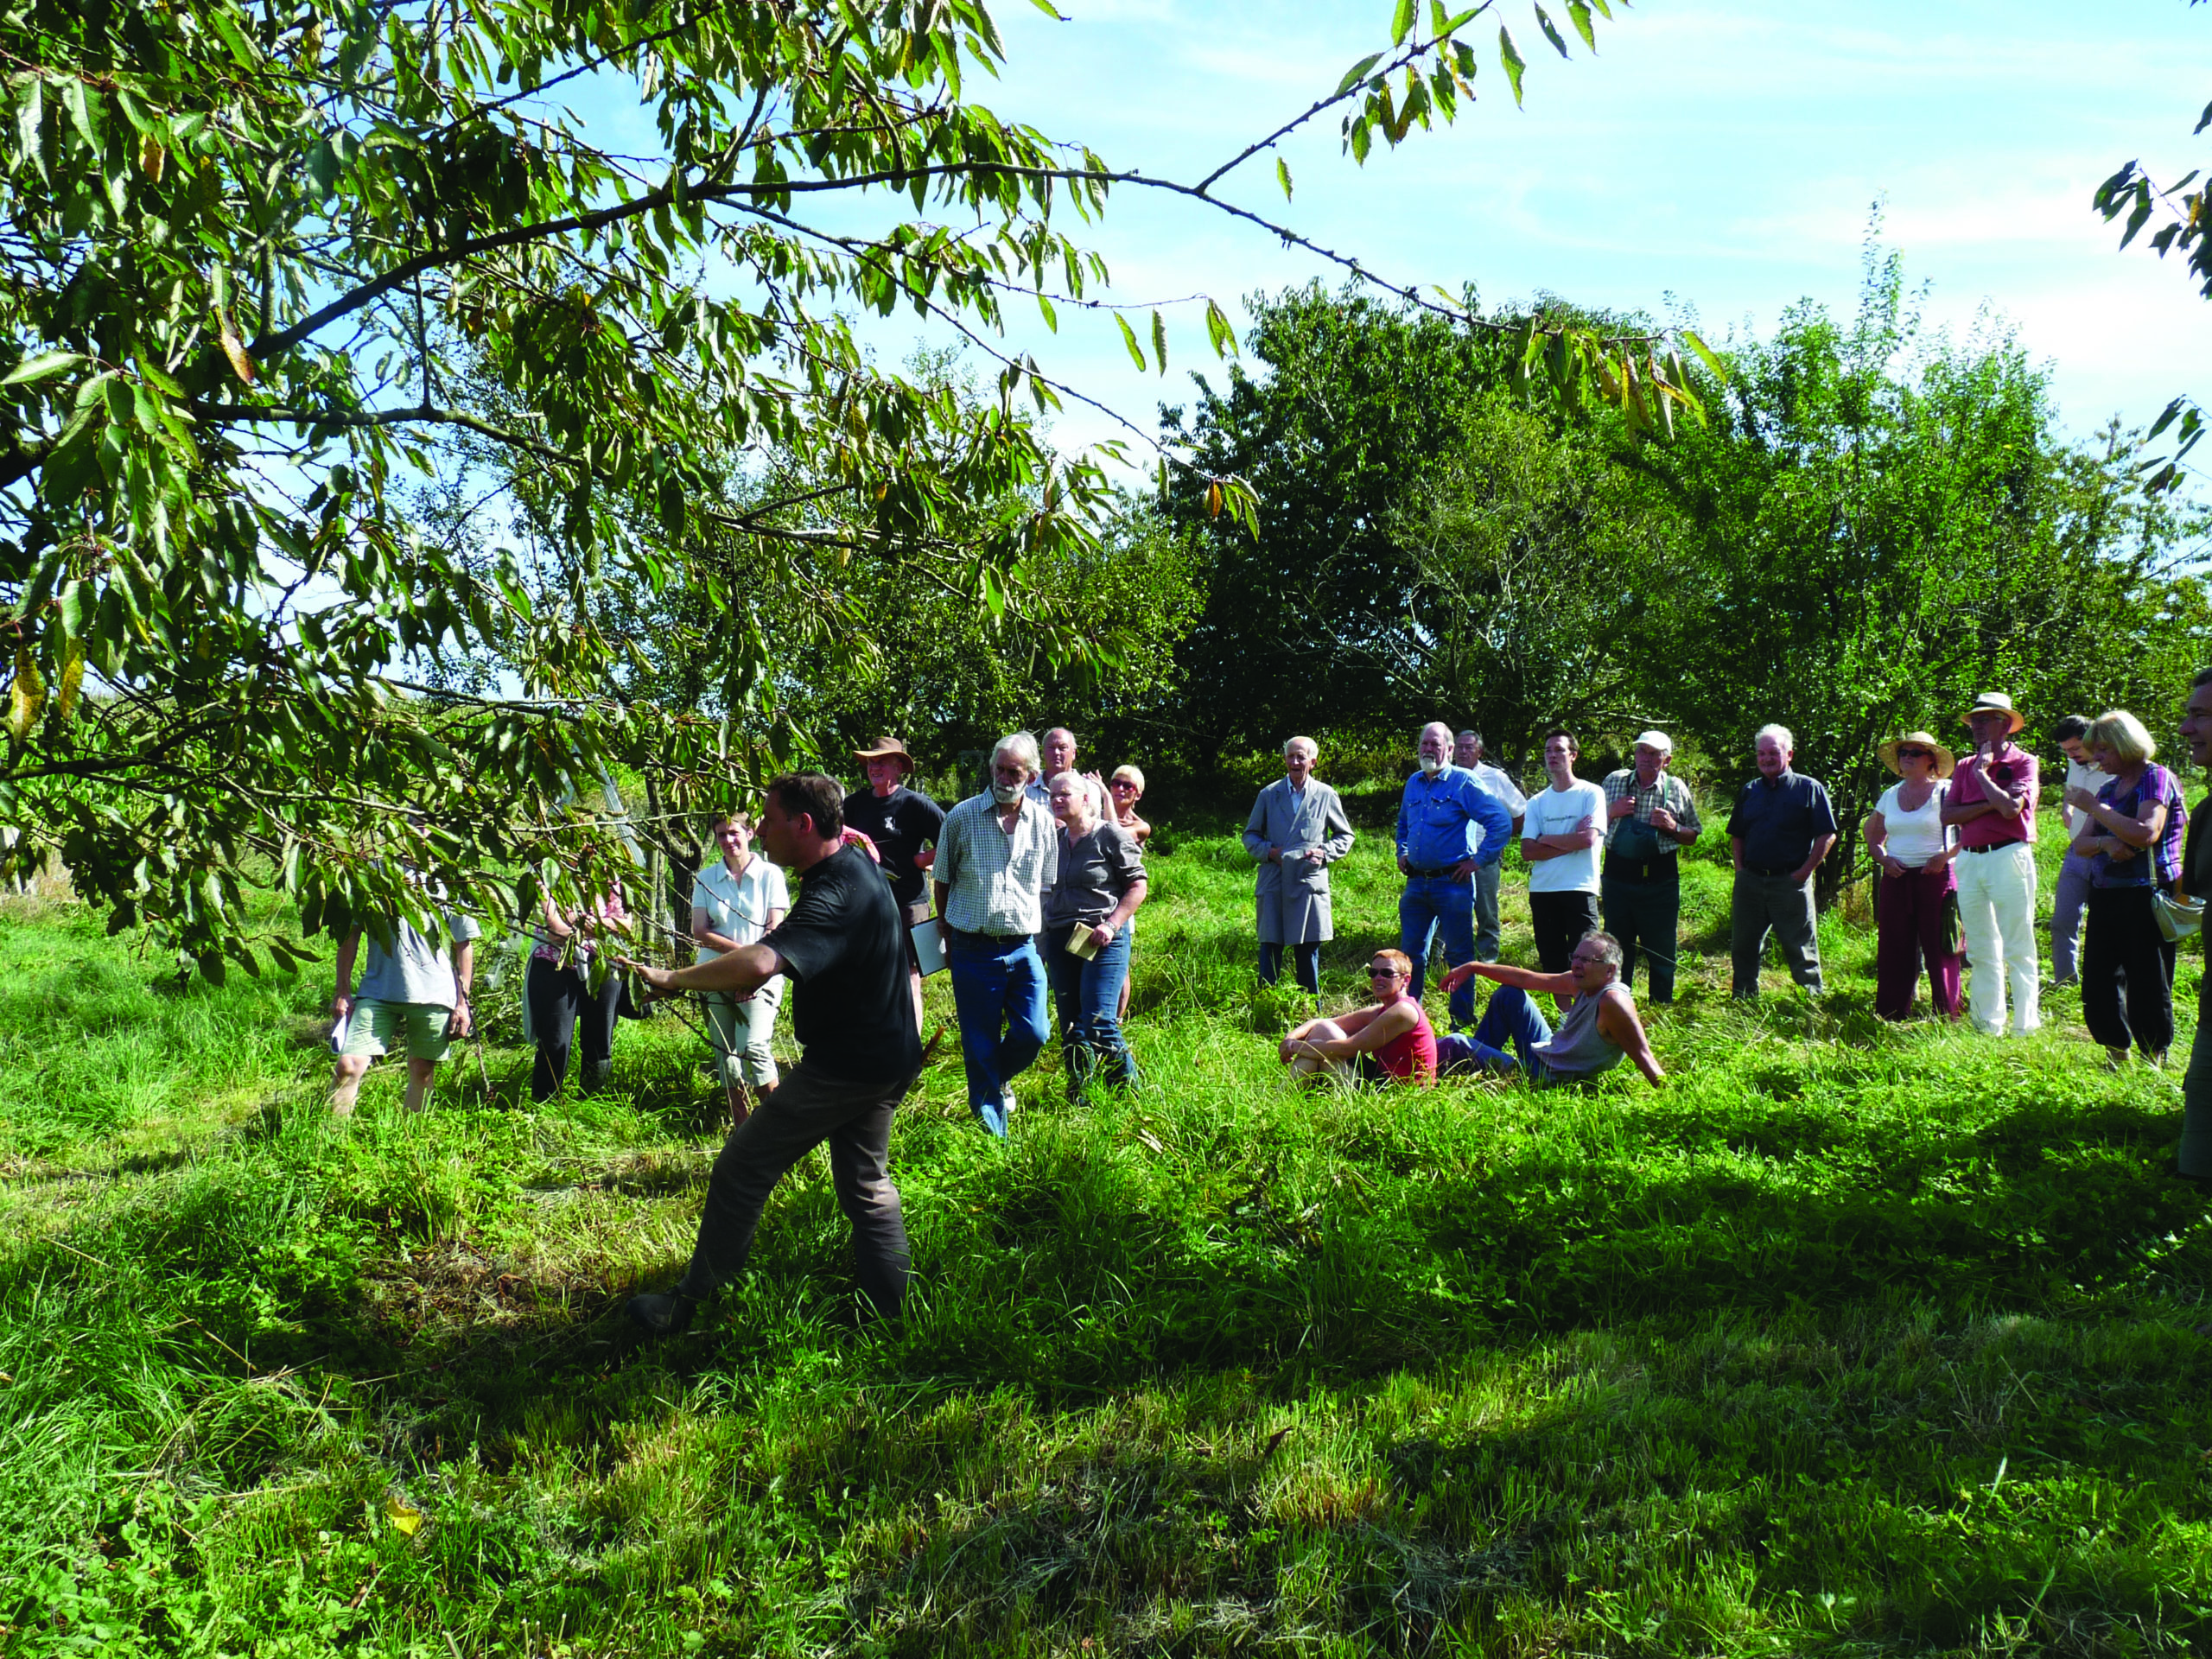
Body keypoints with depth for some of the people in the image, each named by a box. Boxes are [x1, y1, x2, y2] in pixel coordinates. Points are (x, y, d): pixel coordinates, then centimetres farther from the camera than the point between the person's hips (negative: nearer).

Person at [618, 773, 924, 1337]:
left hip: (843, 1068, -10)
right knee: (866, 1185, 19)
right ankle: (890, 1316, 24)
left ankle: (687, 1304, 15)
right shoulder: (857, 863, 6)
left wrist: (673, 979, -29)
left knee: (742, 1169, 3)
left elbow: (757, 966, -43)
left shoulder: (835, 895, -27)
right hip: (888, 1062, 10)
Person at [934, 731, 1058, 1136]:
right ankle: (991, 1129, 16)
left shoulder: (1044, 823, 4)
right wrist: (948, 936, 10)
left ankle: (999, 1077, 32)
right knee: (980, 1046, 3)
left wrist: (1038, 940, 12)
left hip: (1023, 949, 2)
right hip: (973, 949, -2)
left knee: (1033, 1034, -1)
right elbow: (942, 880, 7)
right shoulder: (962, 816, -3)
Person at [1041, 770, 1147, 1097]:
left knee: (1098, 1025, -13)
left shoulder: (1110, 834, -3)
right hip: (1060, 941, 6)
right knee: (1070, 1028, 8)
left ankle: (1129, 1093, 1)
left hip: (1103, 940, -6)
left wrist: (1111, 925, -14)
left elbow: (1137, 886, -4)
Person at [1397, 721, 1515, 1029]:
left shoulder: (1463, 783, -8)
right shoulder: (1413, 783, 13)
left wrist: (1477, 860, -12)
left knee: (1459, 954, 2)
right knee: (1411, 953, 10)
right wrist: (1402, 853, 19)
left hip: (1452, 882, -6)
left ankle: (1463, 1019, 12)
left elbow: (1501, 822, -13)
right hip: (1416, 882, 6)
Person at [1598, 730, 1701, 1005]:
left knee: (1661, 950, 4)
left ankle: (1662, 1007, 17)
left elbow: (1692, 836, 10)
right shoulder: (1614, 781, 6)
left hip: (1660, 879, -1)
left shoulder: (1677, 789, 4)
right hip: (1618, 876, 1)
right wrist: (1612, 812, -7)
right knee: (1617, 947, 8)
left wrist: (1672, 827, -10)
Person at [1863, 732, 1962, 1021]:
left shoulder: (1946, 792, 0)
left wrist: (1945, 856, -13)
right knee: (1894, 948, 3)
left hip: (1935, 878, -4)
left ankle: (1948, 1014, 3)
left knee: (1939, 947, -4)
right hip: (1896, 879, 4)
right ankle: (1890, 1014, 8)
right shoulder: (1890, 795, 14)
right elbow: (1873, 837, 23)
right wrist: (1883, 858, 4)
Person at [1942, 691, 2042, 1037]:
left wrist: (1983, 774, -6)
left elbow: (2010, 808, -17)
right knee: (1980, 949, 9)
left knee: (2017, 948, -4)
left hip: (2008, 857, -6)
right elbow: (1948, 814, 3)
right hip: (1969, 860, 6)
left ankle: (2025, 1025, 1)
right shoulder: (1965, 767, 15)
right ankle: (1988, 1026, 15)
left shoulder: (2023, 762, -1)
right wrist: (1988, 805, -9)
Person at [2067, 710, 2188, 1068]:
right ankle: (2117, 1058, 20)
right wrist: (2106, 842, -9)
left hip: (2146, 898, -8)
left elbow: (2146, 834, -21)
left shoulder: (2156, 778, -6)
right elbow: (2080, 844, 13)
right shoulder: (2109, 787, 16)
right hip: (2106, 897, 8)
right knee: (2097, 987, 8)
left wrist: (2094, 808, -15)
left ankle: (2156, 1065, 6)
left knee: (2146, 989, -4)